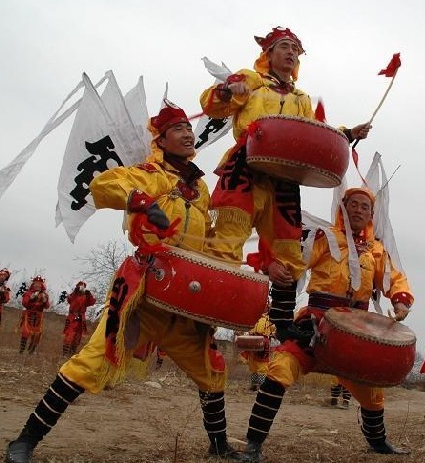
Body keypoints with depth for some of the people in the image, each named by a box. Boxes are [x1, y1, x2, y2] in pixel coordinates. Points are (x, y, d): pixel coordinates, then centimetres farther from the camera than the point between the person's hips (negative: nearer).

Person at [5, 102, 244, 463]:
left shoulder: (200, 187, 21)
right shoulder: (151, 174, 2)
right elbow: (102, 184, -17)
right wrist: (143, 202, -32)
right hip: (146, 288, -6)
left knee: (211, 369, 12)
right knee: (96, 360, -15)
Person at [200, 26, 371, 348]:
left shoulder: (302, 101, 31)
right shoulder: (251, 79, 17)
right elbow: (211, 104, 4)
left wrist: (347, 134, 8)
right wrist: (227, 92, -19)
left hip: (285, 179, 5)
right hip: (248, 169, -5)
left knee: (290, 254, 6)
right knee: (228, 240, -20)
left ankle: (284, 322, 16)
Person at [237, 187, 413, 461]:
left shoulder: (377, 250, 16)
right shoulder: (326, 237, 2)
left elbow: (395, 279, 20)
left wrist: (401, 302, -2)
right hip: (318, 320, -5)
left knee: (371, 386, 18)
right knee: (281, 368, -24)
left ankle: (377, 441, 47)